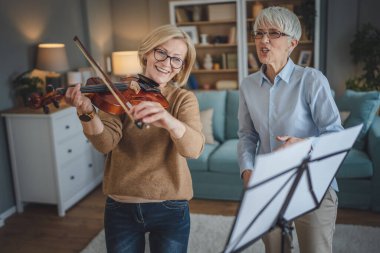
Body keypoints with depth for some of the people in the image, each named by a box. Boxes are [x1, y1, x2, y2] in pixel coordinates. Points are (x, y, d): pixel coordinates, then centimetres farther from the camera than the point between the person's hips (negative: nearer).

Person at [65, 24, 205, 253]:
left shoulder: (184, 99, -4)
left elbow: (194, 148, -24)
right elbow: (107, 143, -17)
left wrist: (169, 121, -44)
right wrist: (88, 113, -37)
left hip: (170, 209, 0)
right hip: (120, 208, 1)